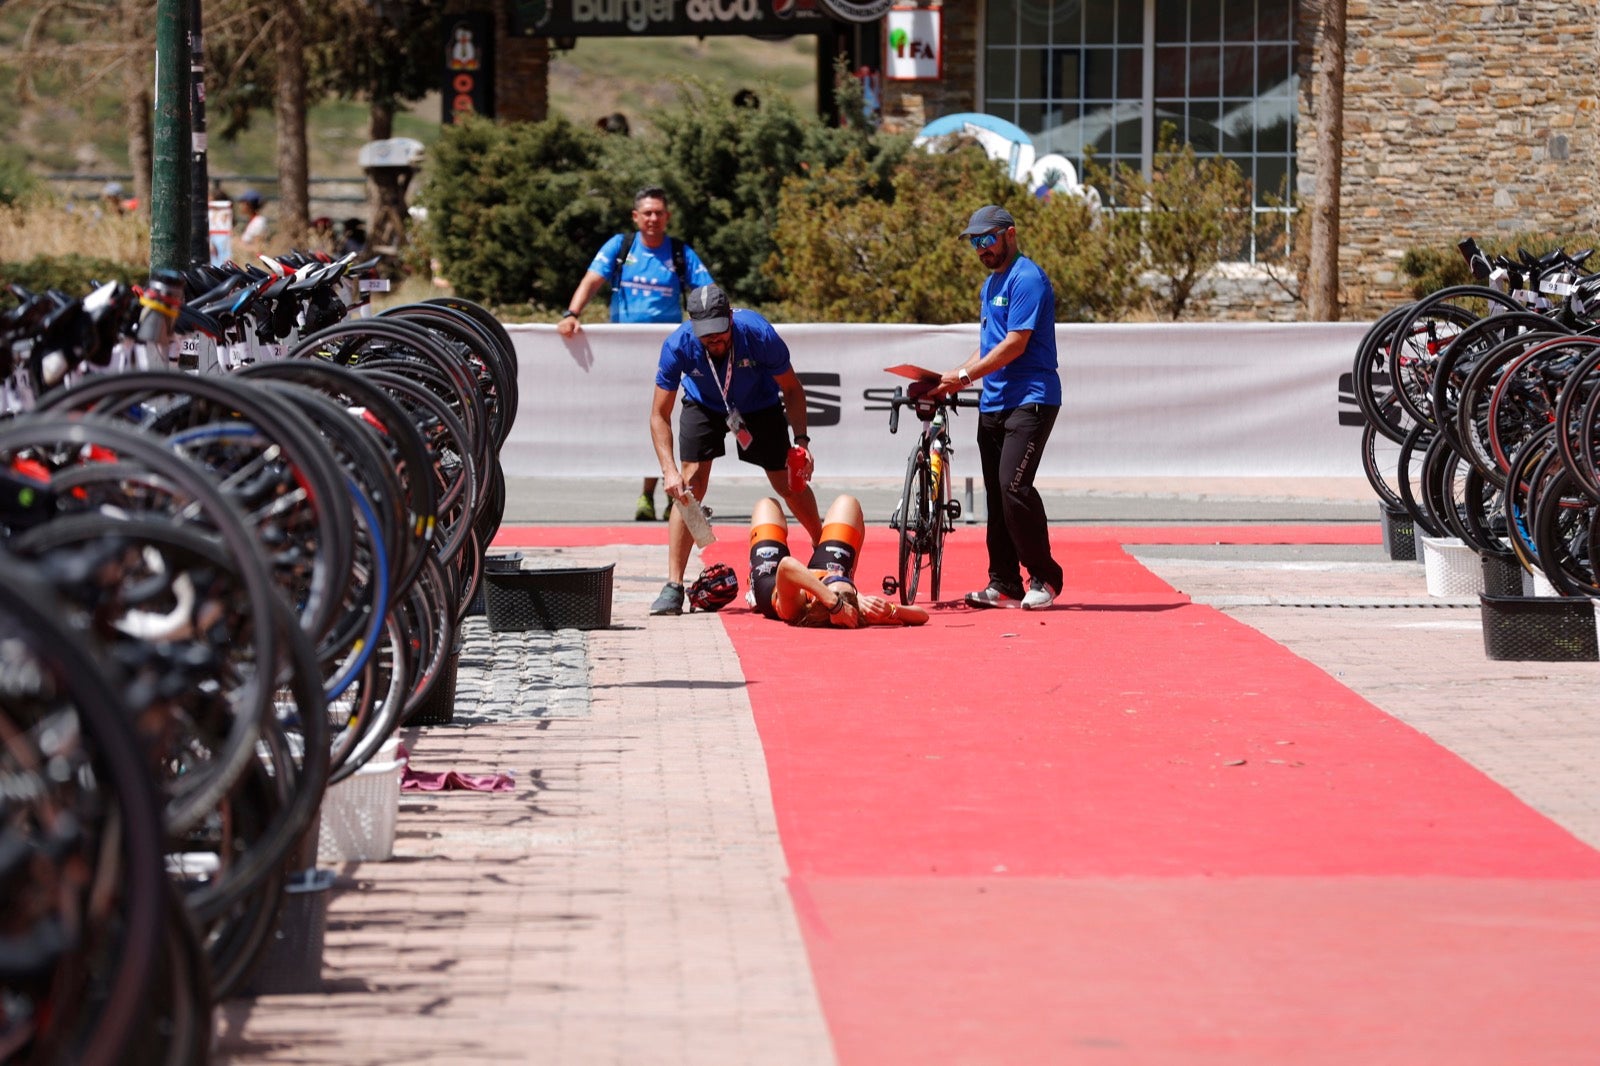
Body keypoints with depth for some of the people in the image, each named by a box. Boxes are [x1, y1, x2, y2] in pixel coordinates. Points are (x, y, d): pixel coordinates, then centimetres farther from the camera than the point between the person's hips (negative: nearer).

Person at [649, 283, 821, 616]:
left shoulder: (759, 334, -35)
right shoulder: (678, 346, -34)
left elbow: (791, 388, -17)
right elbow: (659, 415, -25)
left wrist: (802, 441, -23)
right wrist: (669, 470, -36)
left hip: (759, 405, 0)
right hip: (704, 405, 0)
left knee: (789, 485, 2)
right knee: (690, 484, -16)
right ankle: (673, 587, -14)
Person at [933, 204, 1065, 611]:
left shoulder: (1027, 279, -10)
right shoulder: (991, 284, 20)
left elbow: (1015, 344, -17)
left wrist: (964, 376, -16)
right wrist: (956, 377, 8)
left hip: (1030, 399, -9)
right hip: (992, 404, 9)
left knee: (1014, 486, -18)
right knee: (996, 494, 6)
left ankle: (1045, 578, -8)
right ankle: (1004, 585, 8)